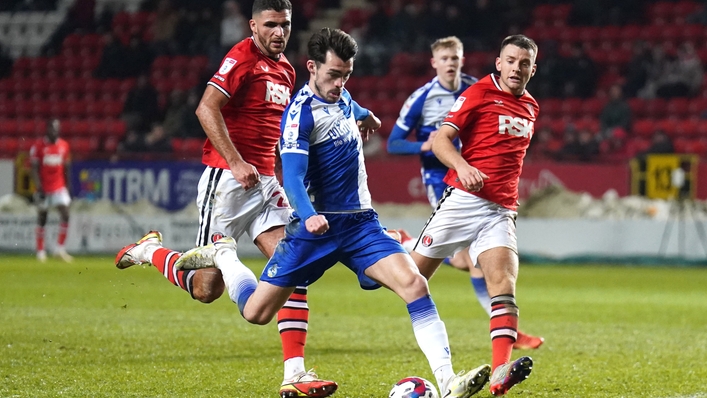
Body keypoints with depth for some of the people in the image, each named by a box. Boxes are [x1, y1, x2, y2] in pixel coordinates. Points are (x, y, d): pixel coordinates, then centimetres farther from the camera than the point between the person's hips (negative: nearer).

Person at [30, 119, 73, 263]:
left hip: (59, 187, 3)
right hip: (44, 188, -3)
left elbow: (65, 169, 12)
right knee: (42, 218, 5)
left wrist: (67, 187, 11)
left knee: (65, 215, -11)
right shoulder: (38, 147, -8)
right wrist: (38, 188, -18)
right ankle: (40, 251, 14)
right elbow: (34, 169, -9)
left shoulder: (64, 146, 4)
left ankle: (60, 248, -4)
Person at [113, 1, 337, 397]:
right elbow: (207, 109, -21)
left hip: (265, 183, 8)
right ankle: (150, 251, 25)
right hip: (227, 181, -8)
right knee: (207, 287, -4)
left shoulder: (286, 70, 15)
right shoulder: (242, 58, -11)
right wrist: (236, 163, -25)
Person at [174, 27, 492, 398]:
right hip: (318, 225, -5)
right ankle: (222, 255, 33)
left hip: (360, 221, 5)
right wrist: (309, 215, -45)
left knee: (414, 283, -19)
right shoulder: (301, 113, -16)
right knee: (255, 312, 1)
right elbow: (292, 177, -27)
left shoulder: (341, 97, 6)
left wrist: (364, 115, 55)